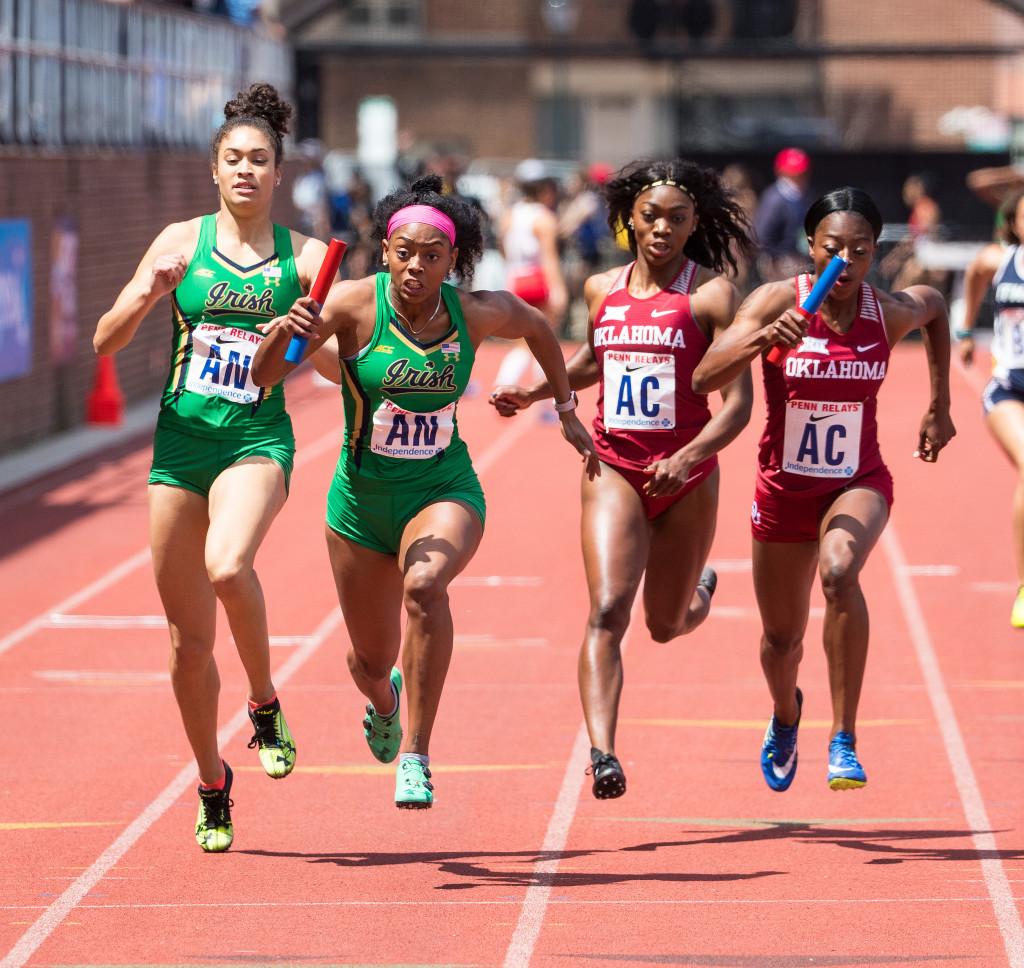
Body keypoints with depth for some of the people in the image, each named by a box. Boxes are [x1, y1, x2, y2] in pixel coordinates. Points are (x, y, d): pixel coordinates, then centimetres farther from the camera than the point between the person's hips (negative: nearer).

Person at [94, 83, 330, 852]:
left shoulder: (305, 257, 3)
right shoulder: (182, 241, 4)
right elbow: (107, 340, 3)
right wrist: (145, 296, -16)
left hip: (258, 441, -2)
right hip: (181, 440, 2)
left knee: (228, 566, -33)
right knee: (190, 641, 5)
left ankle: (265, 704, -7)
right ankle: (213, 787, 26)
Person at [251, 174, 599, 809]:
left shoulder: (476, 313, -10)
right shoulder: (354, 305, -16)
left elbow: (537, 327, 14)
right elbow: (265, 376, -22)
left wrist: (566, 410, 18)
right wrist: (288, 332, -41)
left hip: (445, 493, -1)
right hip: (362, 499, 1)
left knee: (424, 584, -35)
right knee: (372, 662, 12)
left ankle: (416, 755, -29)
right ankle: (384, 701, 53)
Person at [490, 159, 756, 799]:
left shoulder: (712, 293, -7)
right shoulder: (603, 290, 7)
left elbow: (739, 402, -12)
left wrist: (688, 458, -26)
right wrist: (536, 392, 14)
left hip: (687, 476, -2)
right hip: (614, 466, 2)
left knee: (666, 625, 15)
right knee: (608, 610, -19)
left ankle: (699, 594, 53)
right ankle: (603, 752, -27)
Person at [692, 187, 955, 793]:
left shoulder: (893, 312, -11)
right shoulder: (776, 301, -16)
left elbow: (936, 307, 14)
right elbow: (704, 378, -25)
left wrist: (939, 407, 16)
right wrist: (762, 339, -43)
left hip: (860, 482, -1)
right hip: (784, 487, 1)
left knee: (839, 572, -35)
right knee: (782, 640, 15)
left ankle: (845, 739, -27)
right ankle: (787, 714, 53)